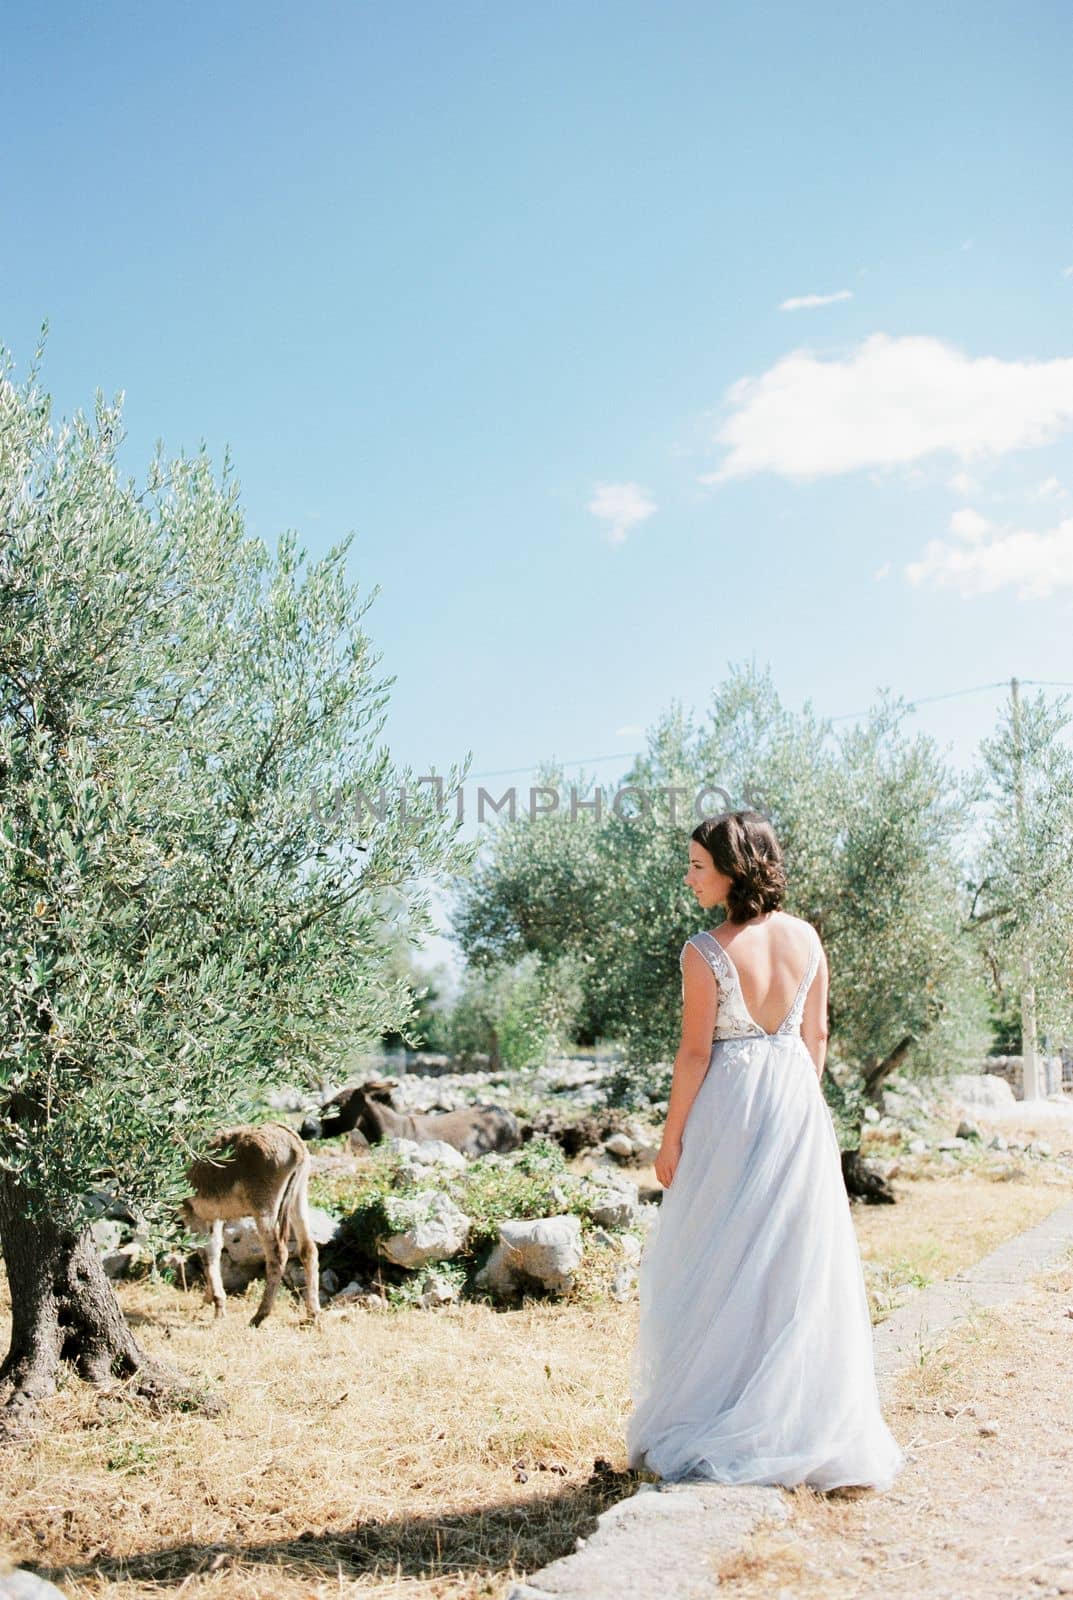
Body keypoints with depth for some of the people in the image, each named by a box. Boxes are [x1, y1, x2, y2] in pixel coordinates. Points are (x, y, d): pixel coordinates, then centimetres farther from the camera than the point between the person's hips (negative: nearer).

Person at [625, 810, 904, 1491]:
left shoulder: (706, 952, -17)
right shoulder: (806, 938, -1)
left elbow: (695, 1053, -14)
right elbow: (817, 1035, 5)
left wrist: (671, 1139, -5)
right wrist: (803, 1102, 17)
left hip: (730, 1110, -5)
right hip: (798, 1104, 5)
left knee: (720, 1269, 8)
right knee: (800, 1266, 13)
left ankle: (714, 1430, 18)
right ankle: (808, 1425, 22)